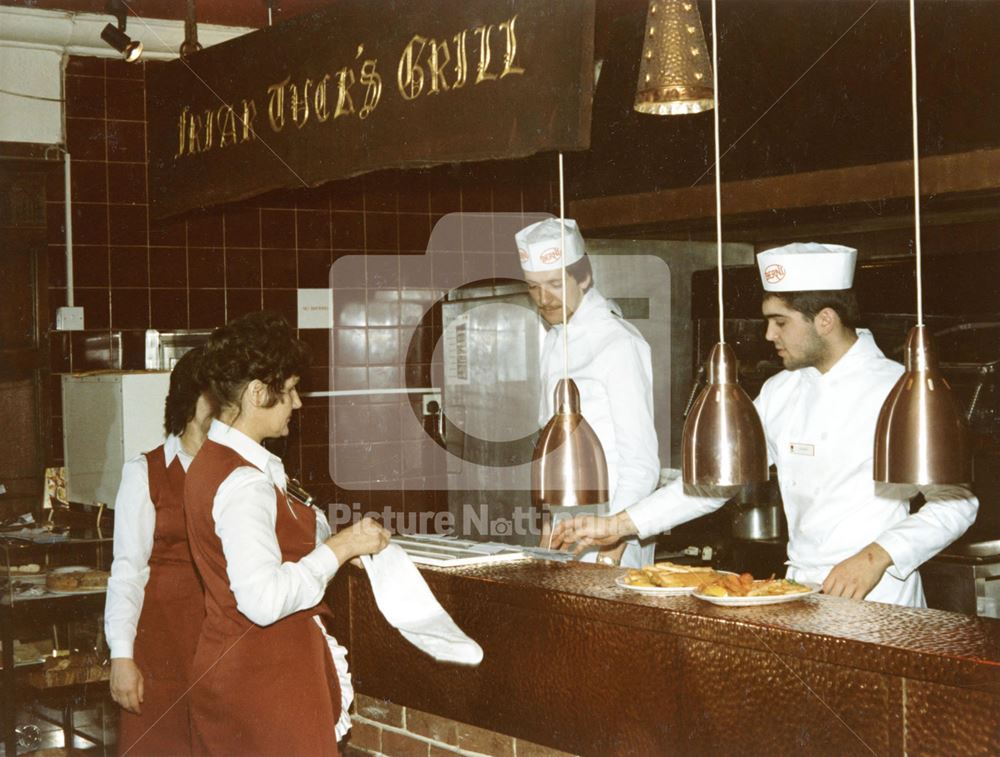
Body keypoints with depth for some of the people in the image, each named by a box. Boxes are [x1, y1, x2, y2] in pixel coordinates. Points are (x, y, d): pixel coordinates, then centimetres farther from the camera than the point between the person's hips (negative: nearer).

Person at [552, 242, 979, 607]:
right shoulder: (780, 393, 11)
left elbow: (956, 502, -7)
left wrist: (877, 556, -20)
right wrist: (619, 525, 8)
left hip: (877, 601, -5)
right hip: (800, 595, 5)